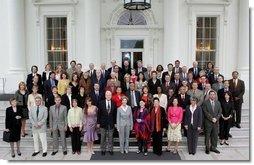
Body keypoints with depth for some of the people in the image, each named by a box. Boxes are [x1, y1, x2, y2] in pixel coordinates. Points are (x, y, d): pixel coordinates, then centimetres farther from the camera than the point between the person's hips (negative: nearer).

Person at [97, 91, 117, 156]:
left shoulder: (114, 103, -2)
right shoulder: (101, 103, -5)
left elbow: (115, 113, 3)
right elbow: (99, 113, -1)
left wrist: (115, 122, 2)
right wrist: (98, 123, -2)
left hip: (111, 123, 1)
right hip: (103, 122, 0)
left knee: (110, 137, 9)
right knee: (103, 138, 9)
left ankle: (110, 150, 22)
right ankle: (103, 150, 22)